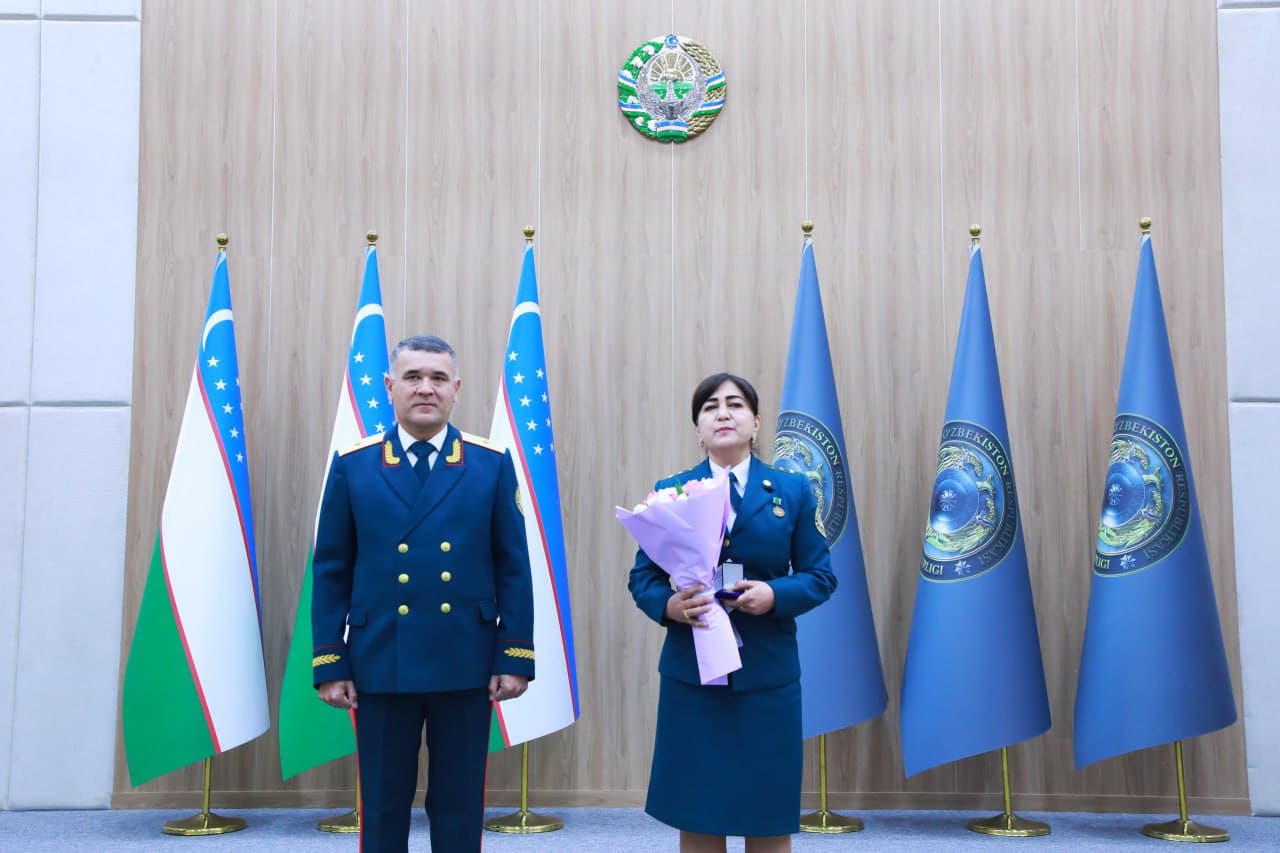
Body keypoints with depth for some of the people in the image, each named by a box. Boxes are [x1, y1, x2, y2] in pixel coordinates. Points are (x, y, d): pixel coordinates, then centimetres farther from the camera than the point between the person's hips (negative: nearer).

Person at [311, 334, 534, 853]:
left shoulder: (492, 464, 2)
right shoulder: (352, 465, 3)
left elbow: (513, 568, 2)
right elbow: (331, 572, 4)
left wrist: (515, 657, -3)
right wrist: (329, 663, -1)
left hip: (466, 665, 0)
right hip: (380, 665, 0)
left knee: (459, 808, 10)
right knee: (383, 809, 11)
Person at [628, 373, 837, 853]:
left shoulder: (792, 491, 5)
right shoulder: (670, 491, 4)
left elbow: (821, 576, 4)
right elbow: (642, 576, 3)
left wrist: (775, 595, -15)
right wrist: (669, 605, -18)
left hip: (768, 672, 0)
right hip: (691, 672, 0)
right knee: (696, 813, 6)